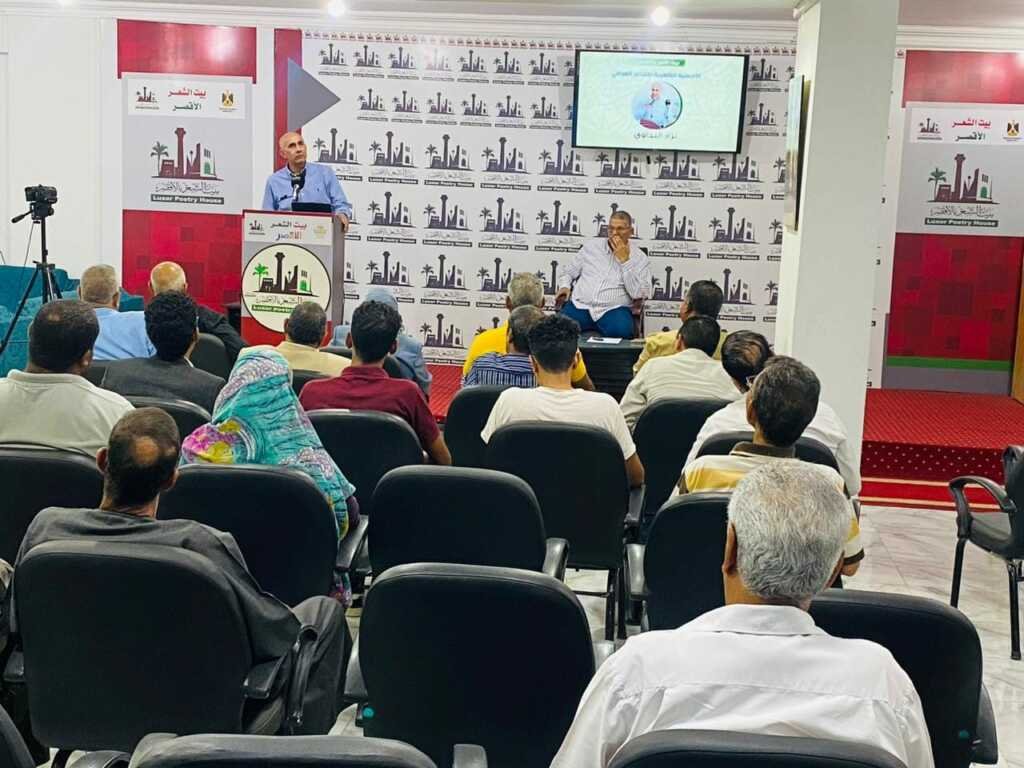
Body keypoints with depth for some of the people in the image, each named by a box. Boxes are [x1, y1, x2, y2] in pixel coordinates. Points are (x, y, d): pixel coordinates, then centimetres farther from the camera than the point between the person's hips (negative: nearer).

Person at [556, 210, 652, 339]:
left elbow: (639, 294, -7)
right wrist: (564, 286, 2)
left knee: (621, 331, -36)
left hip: (613, 310, -2)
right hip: (580, 305, 2)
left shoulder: (640, 258, 6)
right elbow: (567, 271, 25)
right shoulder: (591, 245, 15)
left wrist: (625, 260, -8)